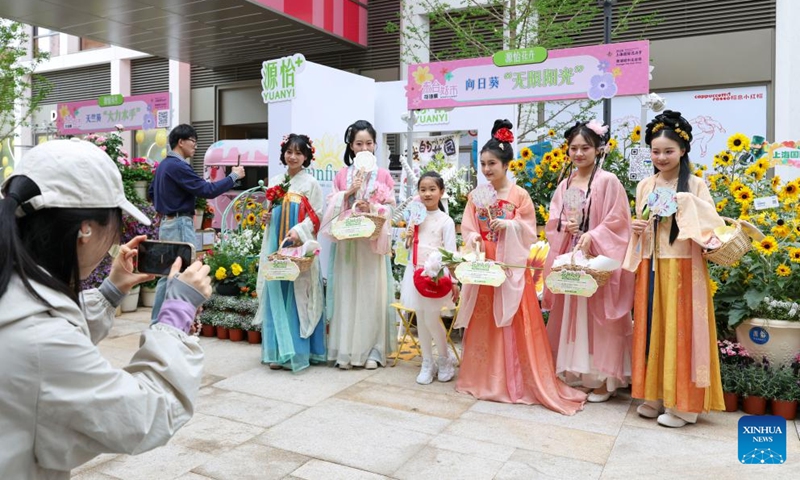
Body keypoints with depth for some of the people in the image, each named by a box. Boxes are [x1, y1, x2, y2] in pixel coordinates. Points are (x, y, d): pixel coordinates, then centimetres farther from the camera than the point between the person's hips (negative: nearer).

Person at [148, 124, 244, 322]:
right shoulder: (178, 166, -17)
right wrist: (233, 176, -14)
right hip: (180, 225, -10)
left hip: (167, 223, 10)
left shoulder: (164, 164, 13)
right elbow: (207, 190, -21)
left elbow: (151, 191, 25)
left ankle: (157, 322, 21)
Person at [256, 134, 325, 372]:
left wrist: (299, 231, -21)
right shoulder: (275, 181, 12)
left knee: (298, 297, -3)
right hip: (276, 245, 5)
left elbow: (316, 216, -6)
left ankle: (298, 351, 5)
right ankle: (278, 351, 13)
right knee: (276, 296, 5)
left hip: (300, 246, -4)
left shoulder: (311, 183, -1)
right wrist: (266, 216, -2)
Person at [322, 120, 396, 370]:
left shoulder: (383, 175, 4)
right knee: (347, 294, 1)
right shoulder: (342, 175, 9)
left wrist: (371, 207, -16)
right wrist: (347, 194, -8)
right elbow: (331, 208, 6)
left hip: (373, 242, -1)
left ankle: (372, 350, 9)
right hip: (347, 242, 2)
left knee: (372, 294, 0)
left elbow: (390, 209, 1)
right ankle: (346, 350, 9)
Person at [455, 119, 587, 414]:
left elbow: (530, 232, -3)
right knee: (483, 323, 10)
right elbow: (467, 229, 4)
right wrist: (473, 238, -17)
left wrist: (510, 226, -20)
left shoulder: (520, 195, -4)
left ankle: (518, 380, 10)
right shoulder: (475, 195, 6)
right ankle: (485, 377, 23)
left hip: (511, 268, -3)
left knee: (514, 323, -1)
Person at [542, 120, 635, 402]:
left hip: (597, 258, -6)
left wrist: (592, 236, -21)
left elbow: (617, 221, -11)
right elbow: (553, 221, 11)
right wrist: (564, 225, -8)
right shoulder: (565, 185, 11)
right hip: (568, 257, 6)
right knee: (570, 314, 12)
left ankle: (604, 378, 11)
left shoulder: (608, 182, -7)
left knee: (597, 317, -1)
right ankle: (574, 373, 25)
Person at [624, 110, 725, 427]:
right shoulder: (644, 186, 10)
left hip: (683, 268, -4)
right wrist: (637, 230, -3)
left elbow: (710, 224, -10)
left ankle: (682, 402, 9)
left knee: (680, 329, -1)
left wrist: (686, 203, -25)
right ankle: (655, 395, 20)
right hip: (651, 267, 5)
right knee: (652, 328, 8)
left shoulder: (695, 185, -3)